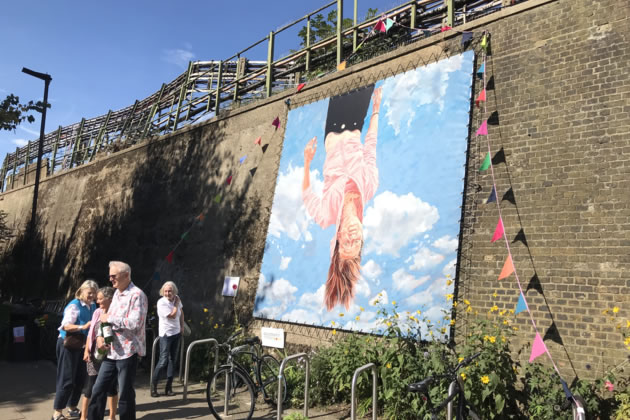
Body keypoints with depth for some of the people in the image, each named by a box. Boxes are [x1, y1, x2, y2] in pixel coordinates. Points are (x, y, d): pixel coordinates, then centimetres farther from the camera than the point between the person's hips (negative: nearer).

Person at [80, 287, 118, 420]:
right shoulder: (97, 312, 5)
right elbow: (91, 333, 9)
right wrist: (86, 350, 2)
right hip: (95, 355, 4)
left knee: (111, 386, 9)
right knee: (90, 386, 8)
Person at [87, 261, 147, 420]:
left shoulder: (137, 295, -14)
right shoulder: (116, 294, 14)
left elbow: (135, 323, -25)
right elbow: (107, 318, 19)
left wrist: (109, 318, -15)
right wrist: (100, 336, 0)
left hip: (128, 352, -8)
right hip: (111, 351, 8)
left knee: (125, 395, 2)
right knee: (98, 390, 12)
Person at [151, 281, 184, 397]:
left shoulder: (177, 299, 2)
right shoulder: (161, 303, -17)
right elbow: (172, 315, -20)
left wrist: (182, 326, 12)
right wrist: (176, 304, -11)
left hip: (177, 333, 6)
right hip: (166, 334, -6)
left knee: (172, 360, 8)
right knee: (163, 361, -10)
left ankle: (168, 387, 14)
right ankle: (153, 386, 4)